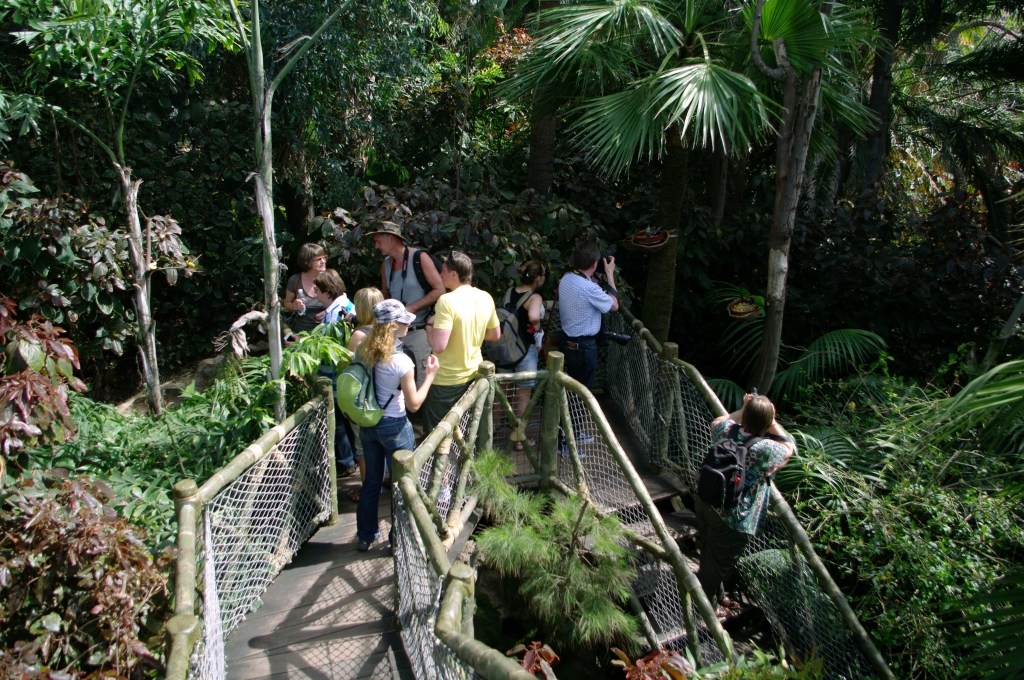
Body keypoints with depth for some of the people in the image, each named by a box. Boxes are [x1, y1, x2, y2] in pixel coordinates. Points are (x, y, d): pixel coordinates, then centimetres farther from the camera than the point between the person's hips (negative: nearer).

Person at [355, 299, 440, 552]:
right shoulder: (401, 361, -24)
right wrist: (430, 375, -8)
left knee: (372, 480, 21)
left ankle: (366, 535, 34)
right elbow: (413, 404, -16)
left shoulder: (364, 351, -6)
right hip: (394, 427, -6)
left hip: (368, 425, 6)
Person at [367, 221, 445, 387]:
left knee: (419, 382, -4)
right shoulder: (386, 264, 11)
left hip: (418, 331, -6)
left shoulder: (420, 257, -8)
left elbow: (440, 290, -11)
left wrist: (411, 308, -16)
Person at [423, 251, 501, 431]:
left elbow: (438, 346, -28)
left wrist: (430, 325, -10)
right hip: (474, 374, 7)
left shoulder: (447, 301, -23)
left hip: (447, 380, -7)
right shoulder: (486, 298, -2)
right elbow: (495, 335, 10)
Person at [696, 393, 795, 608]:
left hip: (704, 502, 6)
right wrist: (773, 424, -7)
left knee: (708, 553, 28)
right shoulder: (766, 449, -28)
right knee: (717, 565, 14)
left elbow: (715, 423, 15)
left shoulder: (727, 429, -13)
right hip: (732, 520, -6)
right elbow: (790, 449, -4)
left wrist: (743, 411, 9)